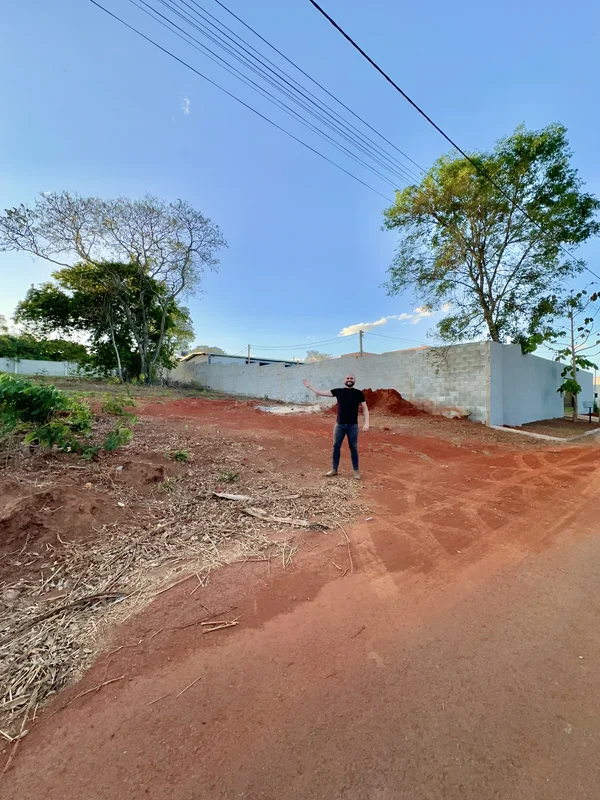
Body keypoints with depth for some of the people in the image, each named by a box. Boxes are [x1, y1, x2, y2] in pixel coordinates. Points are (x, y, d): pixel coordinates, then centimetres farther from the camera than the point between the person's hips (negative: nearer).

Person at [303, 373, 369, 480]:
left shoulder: (358, 393, -2)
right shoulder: (338, 391, 2)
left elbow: (365, 408, 0)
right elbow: (322, 393, 2)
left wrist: (366, 423, -10)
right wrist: (309, 386, -2)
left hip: (353, 426, -2)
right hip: (340, 425, 2)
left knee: (353, 448, 7)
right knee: (336, 446, 8)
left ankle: (356, 471, 20)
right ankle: (334, 469, 22)